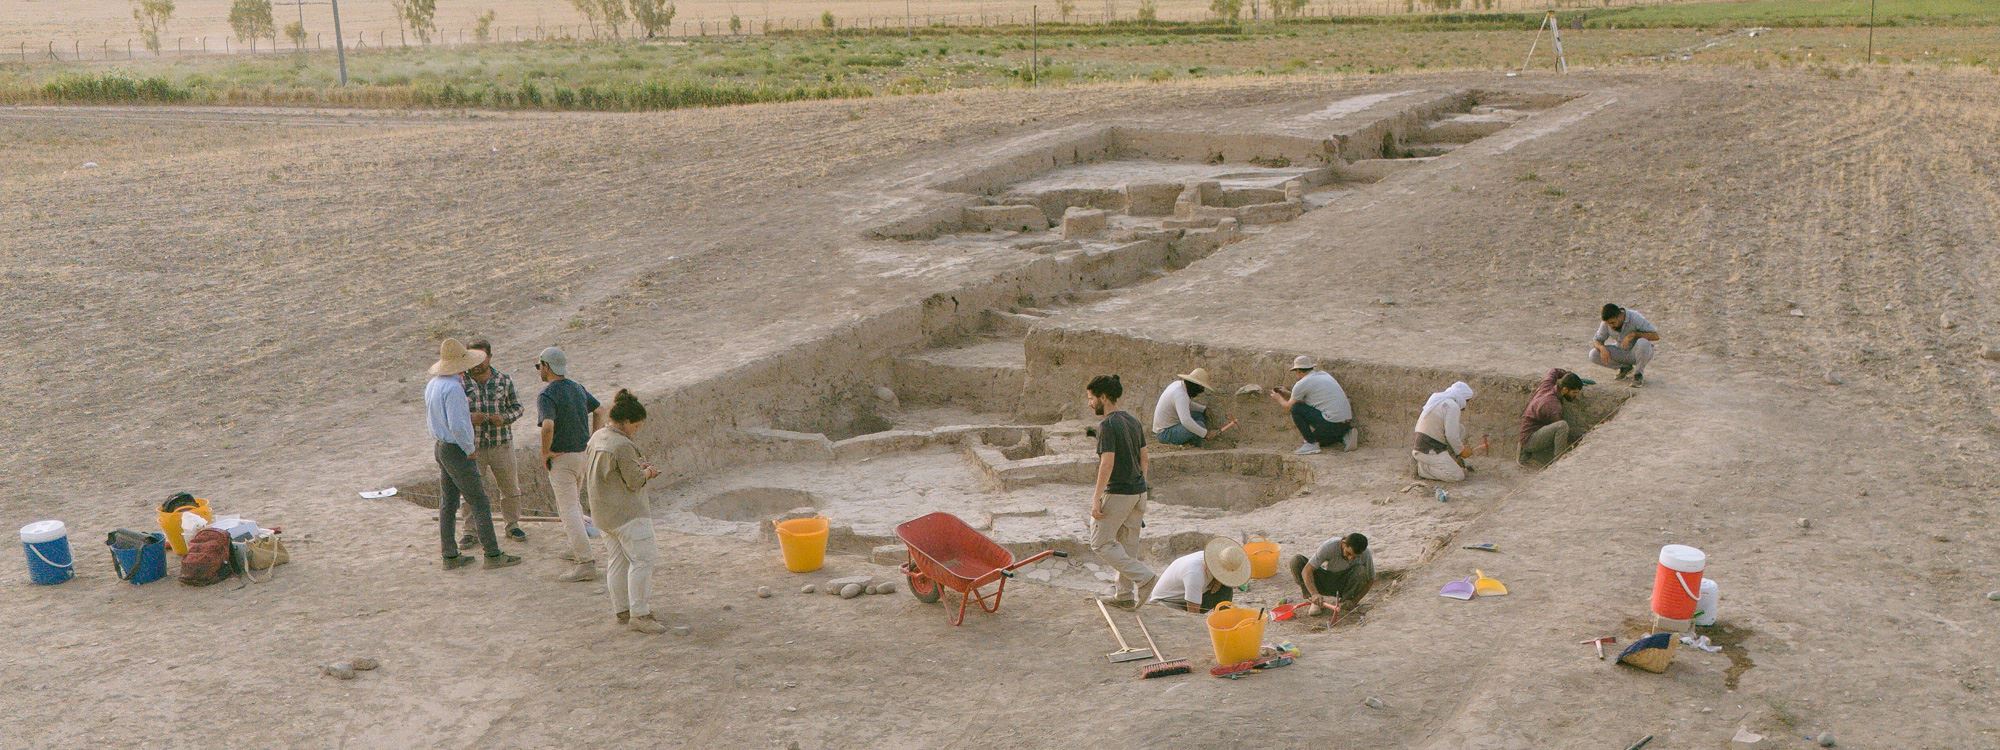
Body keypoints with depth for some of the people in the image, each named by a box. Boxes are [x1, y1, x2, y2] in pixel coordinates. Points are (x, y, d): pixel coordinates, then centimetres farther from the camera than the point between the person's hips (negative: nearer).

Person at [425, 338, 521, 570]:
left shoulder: (433, 384, 7)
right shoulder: (453, 388, -24)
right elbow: (457, 426, -29)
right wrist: (470, 449, -13)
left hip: (440, 446, 9)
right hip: (456, 451, -9)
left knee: (448, 503, 12)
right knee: (479, 502, -2)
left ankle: (450, 556, 16)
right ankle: (493, 555, 1)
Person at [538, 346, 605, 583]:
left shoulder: (547, 396, -17)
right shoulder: (578, 388, 8)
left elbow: (548, 426, -33)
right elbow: (599, 410, 17)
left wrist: (545, 452, -18)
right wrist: (594, 441, 15)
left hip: (561, 457, -8)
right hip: (584, 453, 8)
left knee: (569, 510, -6)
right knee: (573, 501, 27)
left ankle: (586, 563, -11)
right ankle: (579, 549, 35)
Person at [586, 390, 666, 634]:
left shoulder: (597, 437, 8)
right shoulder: (623, 446, -21)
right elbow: (635, 481, -18)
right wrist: (647, 471, 5)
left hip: (603, 511, 10)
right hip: (627, 512, -10)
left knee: (618, 560, 16)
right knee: (643, 559, -8)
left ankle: (621, 610, 22)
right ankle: (639, 614, -10)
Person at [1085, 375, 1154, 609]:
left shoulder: (1107, 426, -16)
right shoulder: (1133, 421, 10)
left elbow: (1107, 463, -22)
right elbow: (1144, 457, 14)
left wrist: (1096, 498, -18)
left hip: (1117, 493, -9)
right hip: (1138, 492, 9)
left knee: (1101, 543, 1)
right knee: (1126, 545, 15)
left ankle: (1143, 576, -6)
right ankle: (1124, 595, 20)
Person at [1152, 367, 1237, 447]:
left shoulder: (1179, 384, 3)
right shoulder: (1180, 395, -27)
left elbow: (1188, 404, 23)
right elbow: (1186, 421, -39)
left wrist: (1204, 409, 10)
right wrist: (1205, 433, -32)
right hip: (1165, 433, -10)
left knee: (1200, 415, 13)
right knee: (1199, 425, -25)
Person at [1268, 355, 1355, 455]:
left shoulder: (1301, 384, -6)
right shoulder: (1324, 374, 17)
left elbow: (1289, 406, 10)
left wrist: (1278, 398, 31)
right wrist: (1288, 393, 40)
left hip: (1331, 423, -9)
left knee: (1296, 408, -2)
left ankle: (1311, 443, -2)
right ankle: (1345, 436, 11)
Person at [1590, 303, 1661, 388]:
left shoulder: (1635, 318, -26)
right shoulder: (1606, 323, -15)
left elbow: (1656, 336, -28)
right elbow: (1597, 341, -6)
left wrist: (1633, 334, -38)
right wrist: (1602, 348, -30)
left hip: (1639, 352, -4)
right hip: (1622, 352, 4)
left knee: (1642, 343, -39)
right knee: (1594, 355, -17)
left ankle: (1638, 374, -12)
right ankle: (1625, 368, 6)